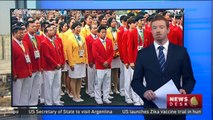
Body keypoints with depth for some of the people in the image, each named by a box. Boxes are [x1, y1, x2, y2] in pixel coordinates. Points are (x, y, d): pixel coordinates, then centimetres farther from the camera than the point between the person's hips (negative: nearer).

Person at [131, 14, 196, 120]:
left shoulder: (181, 52, 3)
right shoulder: (143, 53, 3)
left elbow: (189, 79, 6)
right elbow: (136, 81, 4)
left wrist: (185, 90, -15)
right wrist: (144, 92, -16)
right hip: (152, 108, 0)